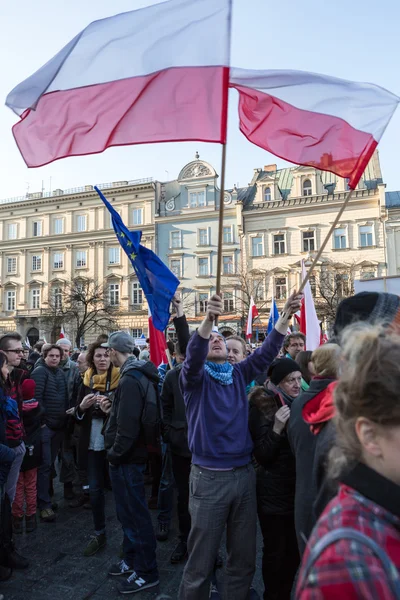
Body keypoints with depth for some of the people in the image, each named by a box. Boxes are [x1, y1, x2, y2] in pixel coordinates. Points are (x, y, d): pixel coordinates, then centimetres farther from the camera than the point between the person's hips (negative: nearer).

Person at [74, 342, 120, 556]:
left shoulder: (120, 379, -9)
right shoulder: (87, 381, 4)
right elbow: (77, 416, 9)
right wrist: (82, 407, -13)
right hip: (92, 444, 4)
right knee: (95, 489, 12)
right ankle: (99, 534, 29)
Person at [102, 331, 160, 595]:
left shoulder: (131, 379, -24)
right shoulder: (140, 374, 8)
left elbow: (127, 425, -27)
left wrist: (114, 454, -16)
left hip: (128, 457, -10)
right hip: (133, 454, 10)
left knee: (135, 514, 5)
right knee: (129, 511, 22)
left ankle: (147, 572, 21)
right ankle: (132, 559, 39)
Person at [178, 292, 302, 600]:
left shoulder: (239, 374, 6)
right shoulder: (195, 376, -5)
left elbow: (267, 351, -4)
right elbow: (193, 355, -27)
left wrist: (286, 315, -15)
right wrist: (208, 320, -43)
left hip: (244, 474, 4)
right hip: (209, 477, -4)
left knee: (244, 557, 19)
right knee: (201, 561, 8)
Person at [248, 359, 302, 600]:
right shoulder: (263, 406, -12)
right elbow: (261, 455, -15)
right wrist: (276, 429, -28)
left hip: (300, 487, 5)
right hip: (274, 490, -5)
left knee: (295, 548, 15)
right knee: (275, 549, 6)